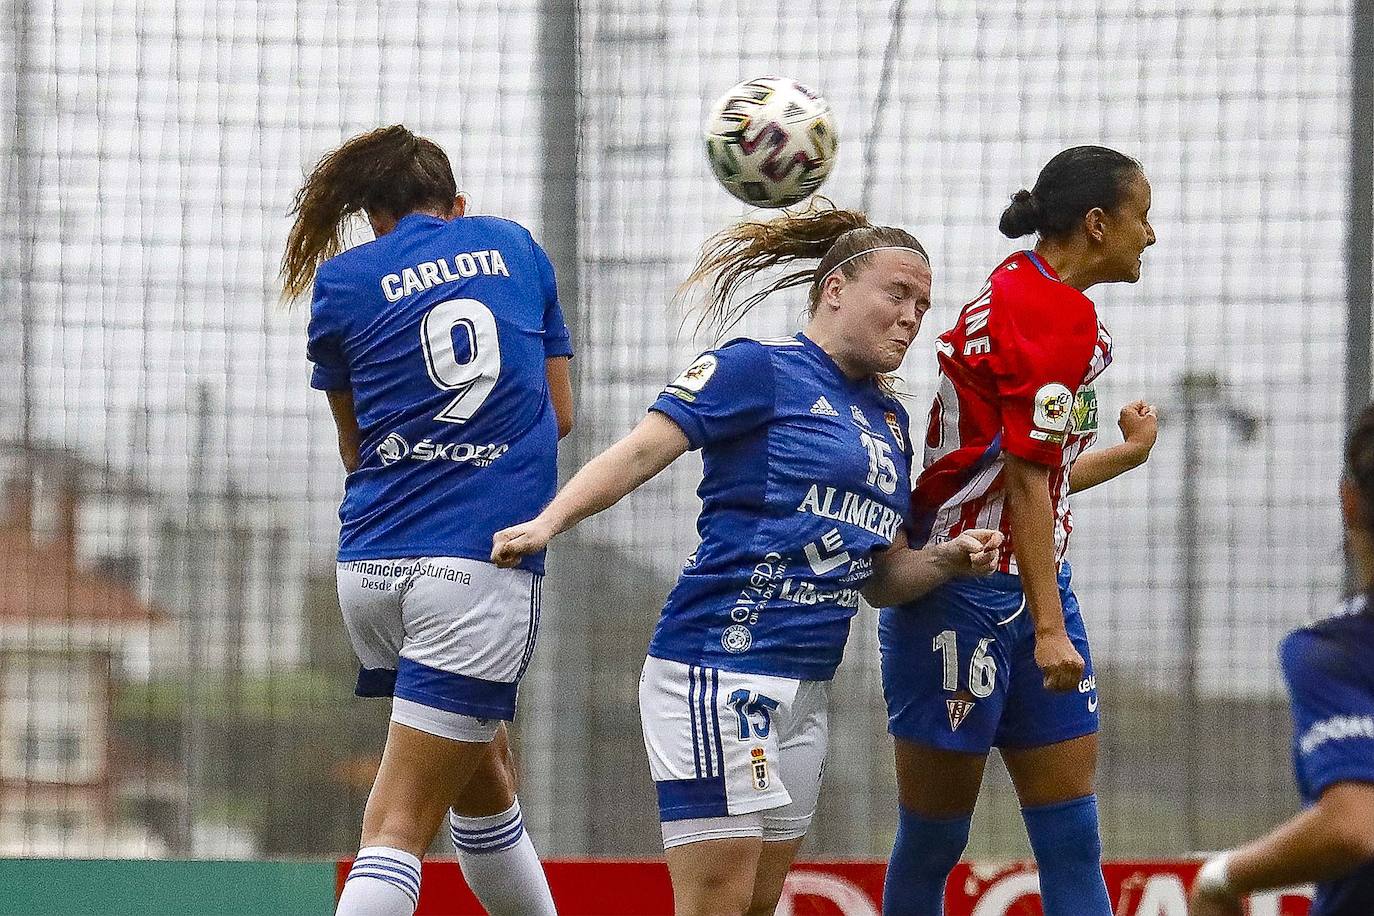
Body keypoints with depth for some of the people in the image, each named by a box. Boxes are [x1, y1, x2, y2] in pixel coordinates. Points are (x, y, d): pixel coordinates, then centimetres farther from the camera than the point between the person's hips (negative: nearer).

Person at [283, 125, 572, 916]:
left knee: (484, 779, 21)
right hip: (481, 562, -2)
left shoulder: (344, 280, 8)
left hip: (372, 562, 2)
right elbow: (560, 412, 17)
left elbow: (355, 446, 16)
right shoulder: (515, 247, 11)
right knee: (400, 828, -8)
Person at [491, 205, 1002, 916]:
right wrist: (546, 523, -29)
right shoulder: (761, 370, -4)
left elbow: (880, 578, 24)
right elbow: (644, 450, -14)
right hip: (719, 665, -8)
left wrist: (948, 559, 4)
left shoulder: (888, 421, 19)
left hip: (805, 690, 8)